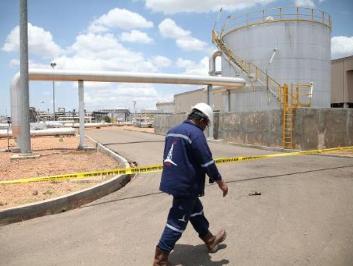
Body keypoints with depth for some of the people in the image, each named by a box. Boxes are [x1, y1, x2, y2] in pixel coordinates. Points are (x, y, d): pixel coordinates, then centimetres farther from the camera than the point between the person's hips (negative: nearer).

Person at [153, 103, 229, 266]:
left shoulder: (172, 131, 11)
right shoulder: (196, 133, -16)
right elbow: (207, 162, -17)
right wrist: (220, 183, -6)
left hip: (172, 181, 10)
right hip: (186, 185, -9)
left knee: (196, 210, 23)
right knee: (178, 221, 2)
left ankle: (210, 241, 41)